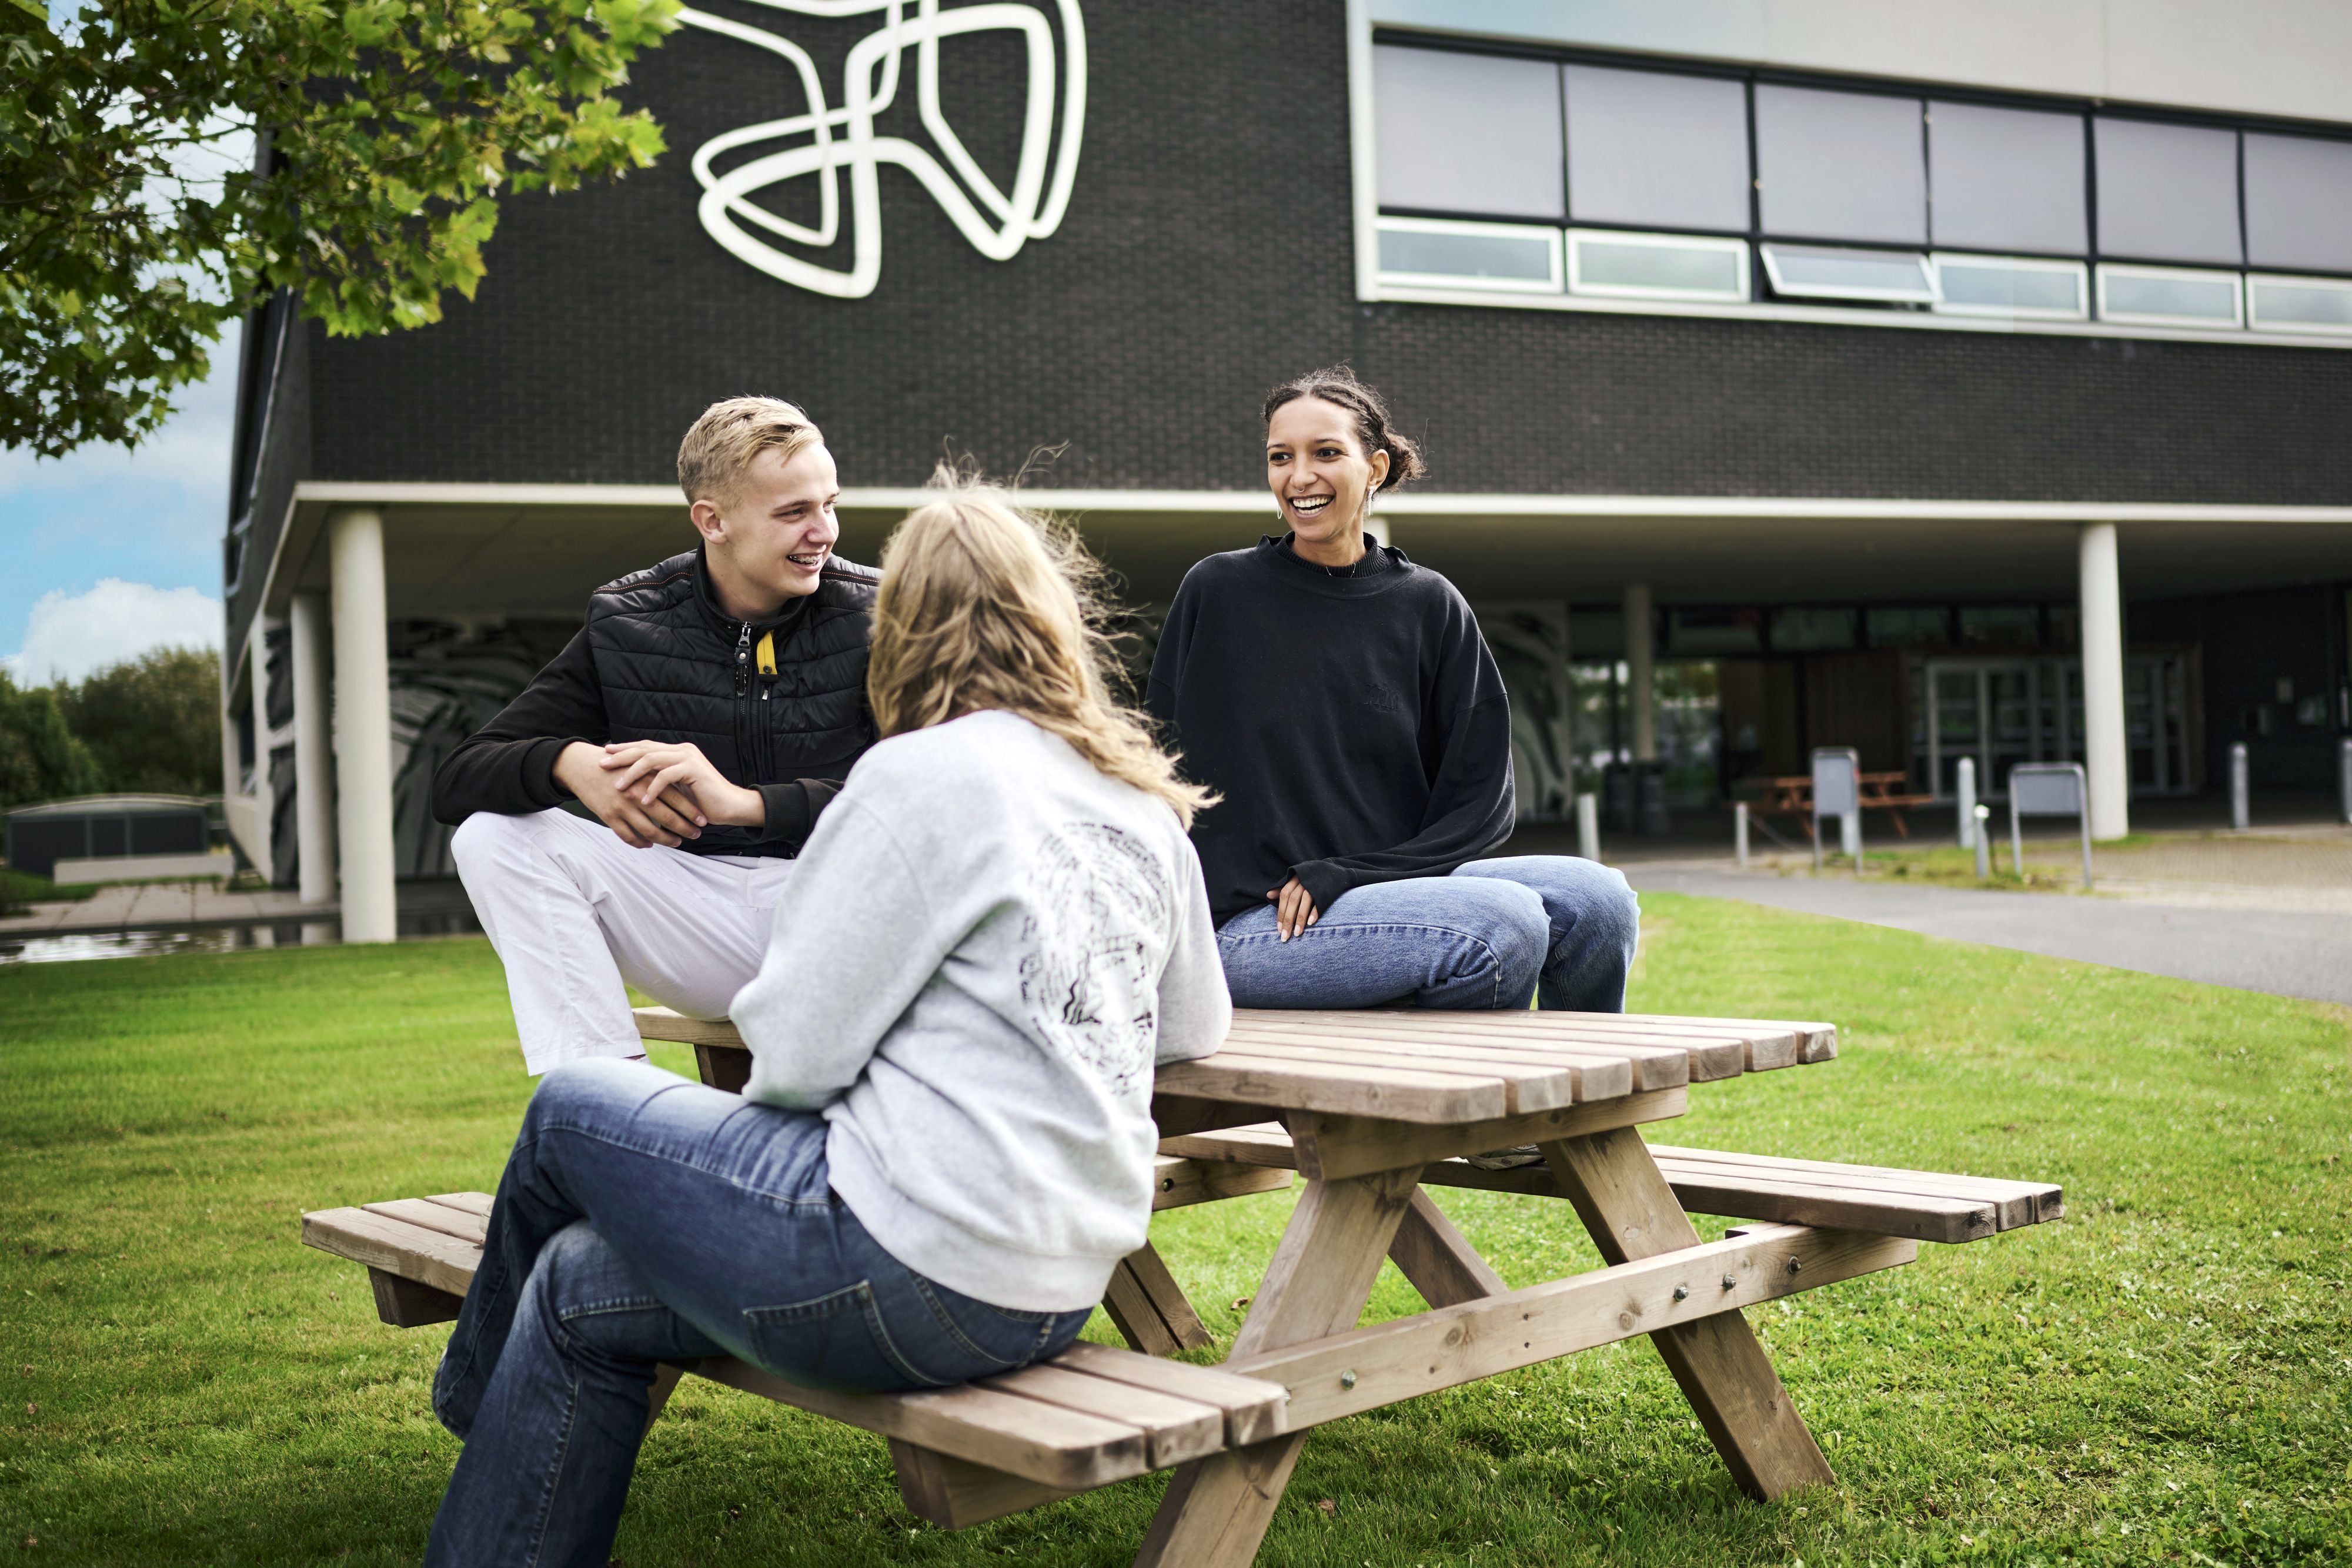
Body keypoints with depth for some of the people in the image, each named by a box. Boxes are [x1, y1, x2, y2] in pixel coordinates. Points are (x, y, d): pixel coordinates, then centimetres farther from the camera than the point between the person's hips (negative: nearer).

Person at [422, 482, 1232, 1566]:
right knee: (578, 1291, 20)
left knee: (568, 1112, 16)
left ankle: (480, 1397, 42)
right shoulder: (1147, 805, 8)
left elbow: (794, 1053, -12)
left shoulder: (925, 775, -13)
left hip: (915, 1273, -7)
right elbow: (1195, 1028, 20)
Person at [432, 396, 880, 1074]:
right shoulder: (626, 629, 2)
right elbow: (456, 781, -2)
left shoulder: (873, 616, -4)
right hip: (699, 921, 3)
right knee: (492, 834, -14)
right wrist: (570, 764, -26)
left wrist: (748, 802, -32)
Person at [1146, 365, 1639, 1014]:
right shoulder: (1217, 593, 1)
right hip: (1249, 926, -4)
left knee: (1596, 896, -18)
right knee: (1506, 922, -27)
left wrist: (1348, 874, -10)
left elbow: (1481, 796, 3)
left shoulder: (1431, 607, 7)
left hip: (1396, 890, 4)